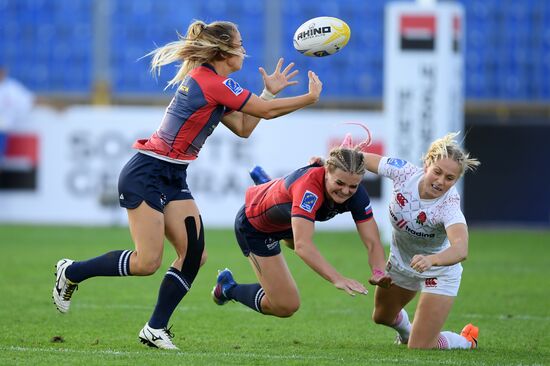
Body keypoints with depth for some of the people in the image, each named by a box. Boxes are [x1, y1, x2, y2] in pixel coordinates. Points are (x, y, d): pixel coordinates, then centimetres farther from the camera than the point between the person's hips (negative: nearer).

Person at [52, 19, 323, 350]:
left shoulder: (210, 81, 14)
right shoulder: (211, 82, -16)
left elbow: (243, 128, 18)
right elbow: (266, 111, -13)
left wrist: (270, 91, 14)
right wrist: (311, 97, 0)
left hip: (173, 179, 10)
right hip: (146, 174, -10)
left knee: (194, 255, -1)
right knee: (147, 263, -12)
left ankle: (155, 329, 5)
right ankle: (71, 272, 8)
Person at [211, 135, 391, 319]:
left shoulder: (355, 192, -29)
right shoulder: (310, 185, -47)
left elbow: (372, 242, -28)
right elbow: (302, 245, -56)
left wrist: (379, 273, -49)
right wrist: (337, 278, -66)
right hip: (254, 226, -6)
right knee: (285, 306, -9)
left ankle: (263, 182, 67)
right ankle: (228, 288, 17)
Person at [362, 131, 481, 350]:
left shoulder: (449, 206, -40)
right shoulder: (404, 172, -28)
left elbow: (461, 249, -57)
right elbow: (364, 159, -10)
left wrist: (431, 260, -74)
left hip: (439, 271, -5)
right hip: (400, 262, 5)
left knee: (420, 347, -8)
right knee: (382, 316, 28)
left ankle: (467, 341, 24)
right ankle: (405, 331, 65)